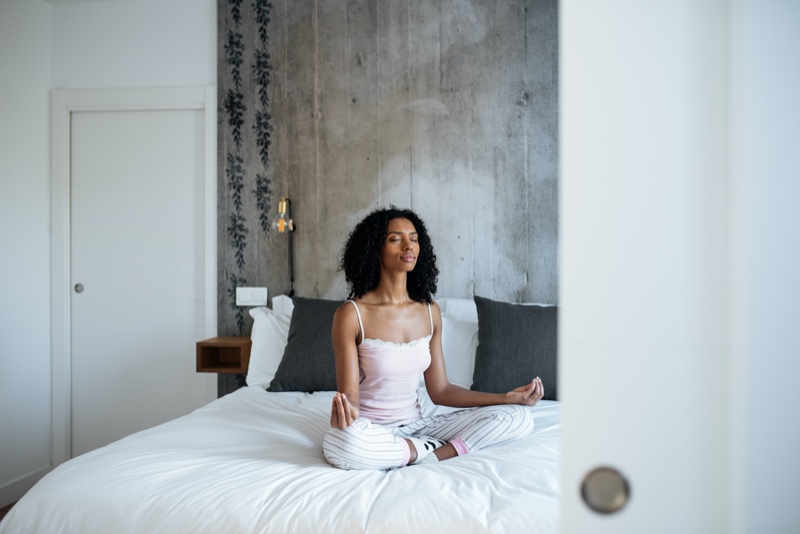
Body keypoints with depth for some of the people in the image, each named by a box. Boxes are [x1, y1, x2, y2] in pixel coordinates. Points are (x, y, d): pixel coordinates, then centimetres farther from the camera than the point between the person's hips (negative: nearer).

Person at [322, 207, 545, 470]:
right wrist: (344, 410, -39)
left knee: (519, 418, -9)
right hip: (370, 433, -4)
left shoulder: (430, 311, 4)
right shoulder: (351, 314, -11)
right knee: (340, 442, -41)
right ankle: (441, 450, -17)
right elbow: (349, 396, -13)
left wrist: (508, 397, -1)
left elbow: (439, 390, 7)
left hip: (415, 426, 4)